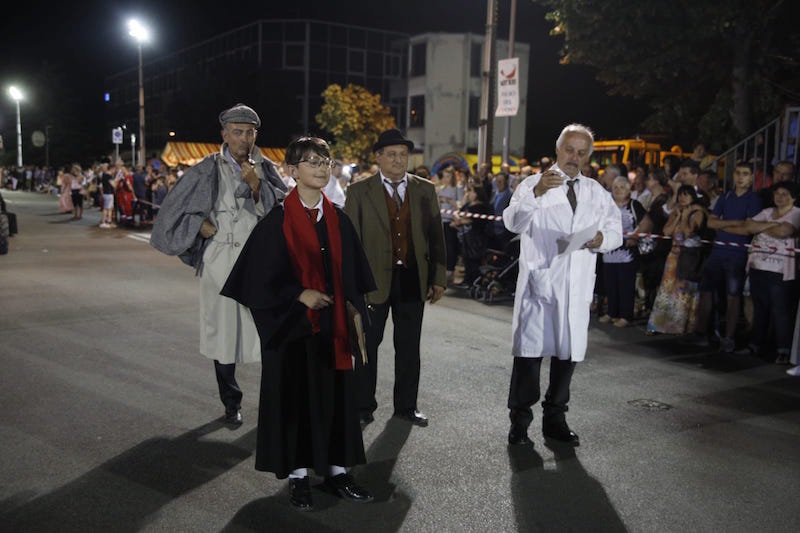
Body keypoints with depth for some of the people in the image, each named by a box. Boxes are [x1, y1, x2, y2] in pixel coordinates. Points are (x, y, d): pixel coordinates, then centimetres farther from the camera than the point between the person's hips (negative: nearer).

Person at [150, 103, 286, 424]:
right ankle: (231, 403, 18)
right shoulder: (207, 170, 2)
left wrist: (256, 185, -14)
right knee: (224, 328, 4)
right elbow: (175, 208, 6)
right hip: (222, 260, -1)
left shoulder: (265, 169, 8)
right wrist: (202, 226, -4)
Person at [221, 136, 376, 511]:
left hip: (332, 323, 4)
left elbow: (352, 274, 10)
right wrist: (301, 294, -18)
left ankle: (336, 468, 23)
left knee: (335, 393, 9)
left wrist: (355, 314, 5)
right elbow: (262, 275, -10)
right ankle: (297, 474, 20)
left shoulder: (339, 220, 5)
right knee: (295, 394, 5)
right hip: (293, 324, -4)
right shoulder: (278, 220, -8)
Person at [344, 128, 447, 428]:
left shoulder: (425, 190, 6)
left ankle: (406, 406, 25)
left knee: (409, 347, 11)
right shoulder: (359, 192, -1)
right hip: (374, 280, -2)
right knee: (368, 345, 9)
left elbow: (436, 236, 7)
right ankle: (364, 406, 23)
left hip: (413, 280, 2)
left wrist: (438, 277, 4)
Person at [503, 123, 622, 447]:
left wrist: (602, 239, -9)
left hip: (577, 286, 4)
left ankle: (555, 418, 24)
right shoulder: (533, 184, 2)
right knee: (529, 351, -4)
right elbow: (512, 222, -14)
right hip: (539, 282, -4)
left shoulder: (597, 193, 16)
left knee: (568, 352, 11)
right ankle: (519, 420, 7)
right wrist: (536, 193, -31)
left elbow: (616, 231, 14)